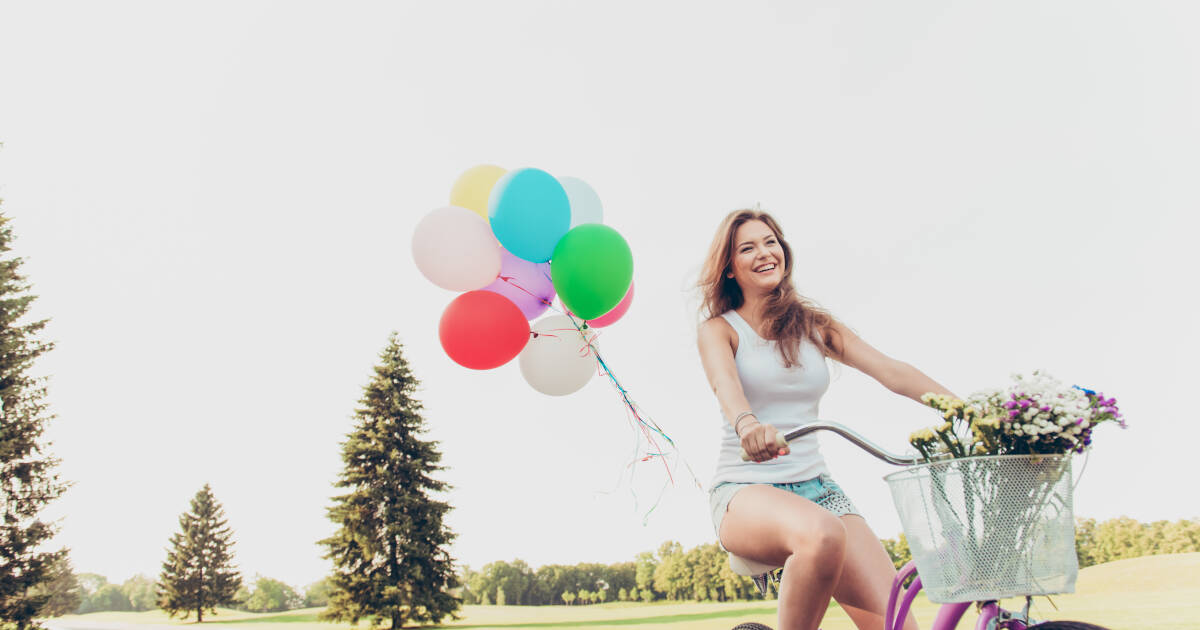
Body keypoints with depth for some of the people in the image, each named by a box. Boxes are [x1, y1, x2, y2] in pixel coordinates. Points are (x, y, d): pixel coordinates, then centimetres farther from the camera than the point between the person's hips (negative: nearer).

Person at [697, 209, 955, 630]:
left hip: (815, 487, 4)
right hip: (745, 492, -4)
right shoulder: (719, 329, 2)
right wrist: (746, 422, -45)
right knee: (822, 535, -39)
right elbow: (724, 381, -21)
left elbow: (892, 373, 3)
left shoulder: (814, 325, 14)